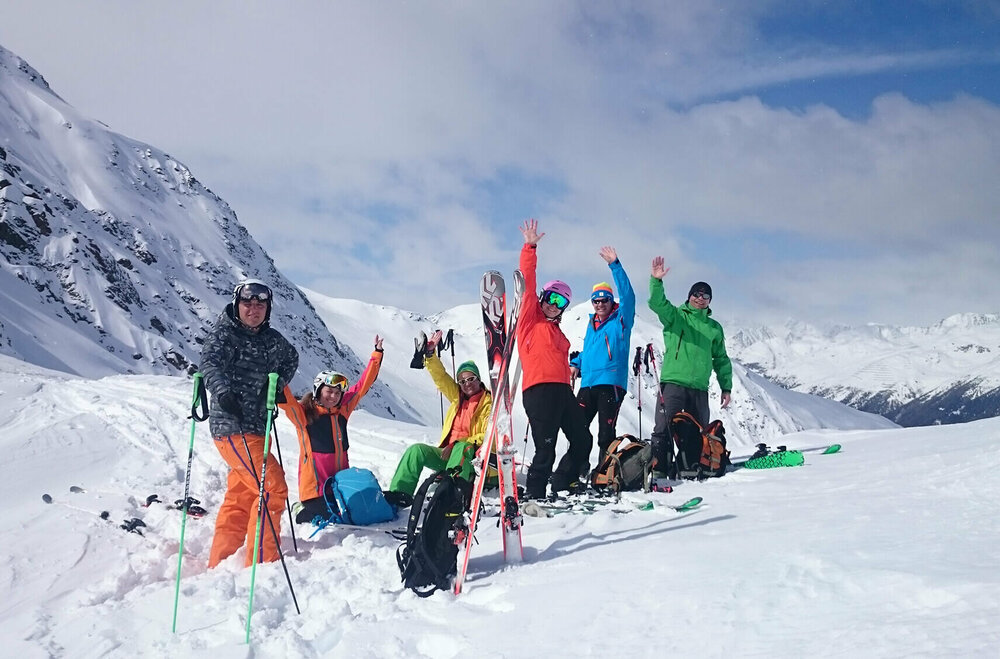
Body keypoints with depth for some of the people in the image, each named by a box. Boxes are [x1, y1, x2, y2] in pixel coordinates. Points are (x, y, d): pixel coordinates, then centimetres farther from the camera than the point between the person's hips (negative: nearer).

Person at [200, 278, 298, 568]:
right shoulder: (224, 334, -7)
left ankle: (219, 565, 23)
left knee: (240, 497, 13)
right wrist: (222, 392, -44)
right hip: (232, 426, -8)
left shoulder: (272, 339, 12)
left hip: (255, 428, 8)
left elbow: (291, 357, 32)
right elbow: (210, 363, -24)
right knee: (273, 488, -14)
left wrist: (278, 383, 14)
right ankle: (262, 564, -7)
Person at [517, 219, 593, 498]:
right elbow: (527, 284, -2)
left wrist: (569, 387, 15)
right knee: (546, 449, -10)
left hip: (562, 390, 8)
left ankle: (563, 483, 28)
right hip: (538, 389, -8)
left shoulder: (557, 330, 28)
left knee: (583, 440, 12)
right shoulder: (530, 317, 8)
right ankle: (534, 495, 0)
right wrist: (530, 249, -8)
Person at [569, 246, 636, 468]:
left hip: (611, 384, -6)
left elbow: (628, 295, -12)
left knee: (606, 435, -5)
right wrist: (576, 364, 12)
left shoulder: (620, 320, 3)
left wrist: (615, 265, -18)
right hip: (587, 385, 6)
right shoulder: (591, 324, 21)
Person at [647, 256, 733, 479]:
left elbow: (721, 359, 22)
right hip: (672, 381, -4)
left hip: (699, 387, 4)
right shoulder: (675, 315, 8)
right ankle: (659, 468, -10)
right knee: (664, 428, -12)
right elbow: (657, 303, -12)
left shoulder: (714, 327, 18)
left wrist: (726, 387, 15)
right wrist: (656, 281, -29)